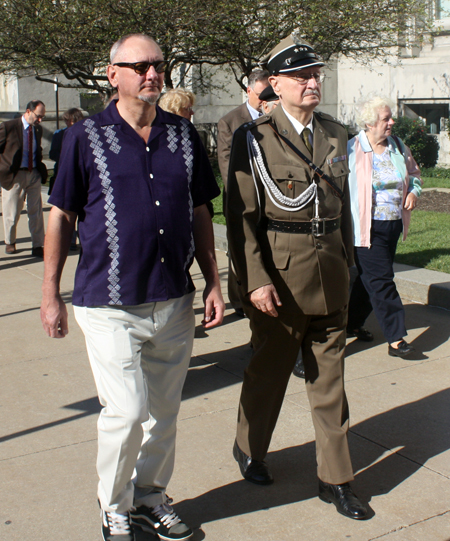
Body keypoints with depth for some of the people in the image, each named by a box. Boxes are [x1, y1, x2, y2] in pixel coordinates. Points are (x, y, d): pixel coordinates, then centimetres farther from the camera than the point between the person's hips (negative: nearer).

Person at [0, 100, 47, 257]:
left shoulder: (38, 129, 8)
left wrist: (40, 167, 10)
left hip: (34, 175, 4)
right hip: (14, 176, -4)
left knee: (35, 211, 3)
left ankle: (37, 246, 9)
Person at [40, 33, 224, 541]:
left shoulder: (184, 136, 7)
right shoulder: (86, 137, -3)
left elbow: (199, 213, 12)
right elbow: (61, 216, 1)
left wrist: (212, 281, 9)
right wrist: (51, 294, 0)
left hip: (175, 302, 4)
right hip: (110, 305, -4)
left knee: (164, 410, 13)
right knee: (127, 410, -6)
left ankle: (150, 498, 34)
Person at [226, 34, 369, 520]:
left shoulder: (336, 134, 10)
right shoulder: (253, 138, -7)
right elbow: (240, 216, -11)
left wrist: (346, 262, 15)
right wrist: (255, 280, -17)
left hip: (330, 276, 5)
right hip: (280, 274, -4)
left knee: (329, 378, 11)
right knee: (268, 370, 12)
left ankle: (335, 479, 22)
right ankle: (249, 449, 37)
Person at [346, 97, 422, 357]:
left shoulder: (398, 147, 9)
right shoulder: (351, 150, -10)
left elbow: (414, 173, 23)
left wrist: (414, 191, 2)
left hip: (393, 226, 7)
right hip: (366, 227, -6)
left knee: (370, 278, 15)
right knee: (381, 279, -8)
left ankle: (354, 323, 31)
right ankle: (396, 338, -5)